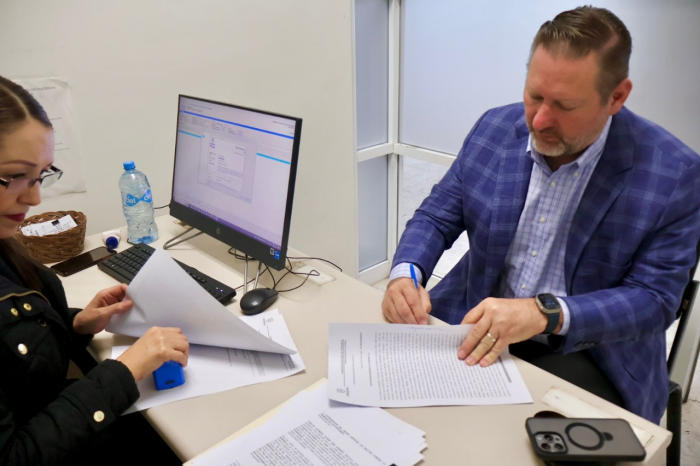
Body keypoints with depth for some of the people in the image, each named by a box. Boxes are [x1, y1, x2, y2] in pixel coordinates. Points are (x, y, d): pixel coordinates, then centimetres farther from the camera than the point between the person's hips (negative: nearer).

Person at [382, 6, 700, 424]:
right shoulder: (493, 129, -3)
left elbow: (654, 298, -13)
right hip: (476, 323, 4)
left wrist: (546, 313, -29)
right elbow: (435, 217, 3)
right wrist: (405, 275, -18)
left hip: (586, 350, -3)